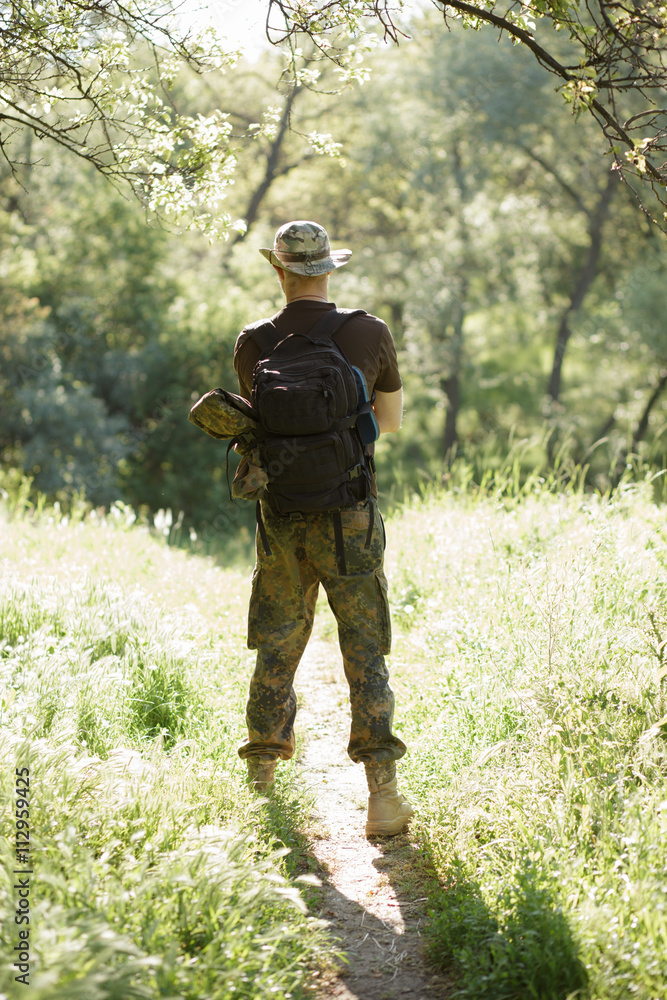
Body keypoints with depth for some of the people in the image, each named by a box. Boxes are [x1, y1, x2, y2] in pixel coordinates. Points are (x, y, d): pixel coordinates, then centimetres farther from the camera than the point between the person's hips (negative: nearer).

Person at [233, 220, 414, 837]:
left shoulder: (252, 345, -2)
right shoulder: (371, 335, -5)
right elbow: (392, 421, 10)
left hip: (281, 515, 2)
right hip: (350, 516, -1)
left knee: (276, 649, 14)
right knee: (366, 653, 3)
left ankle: (261, 784, 19)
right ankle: (382, 792, -3)